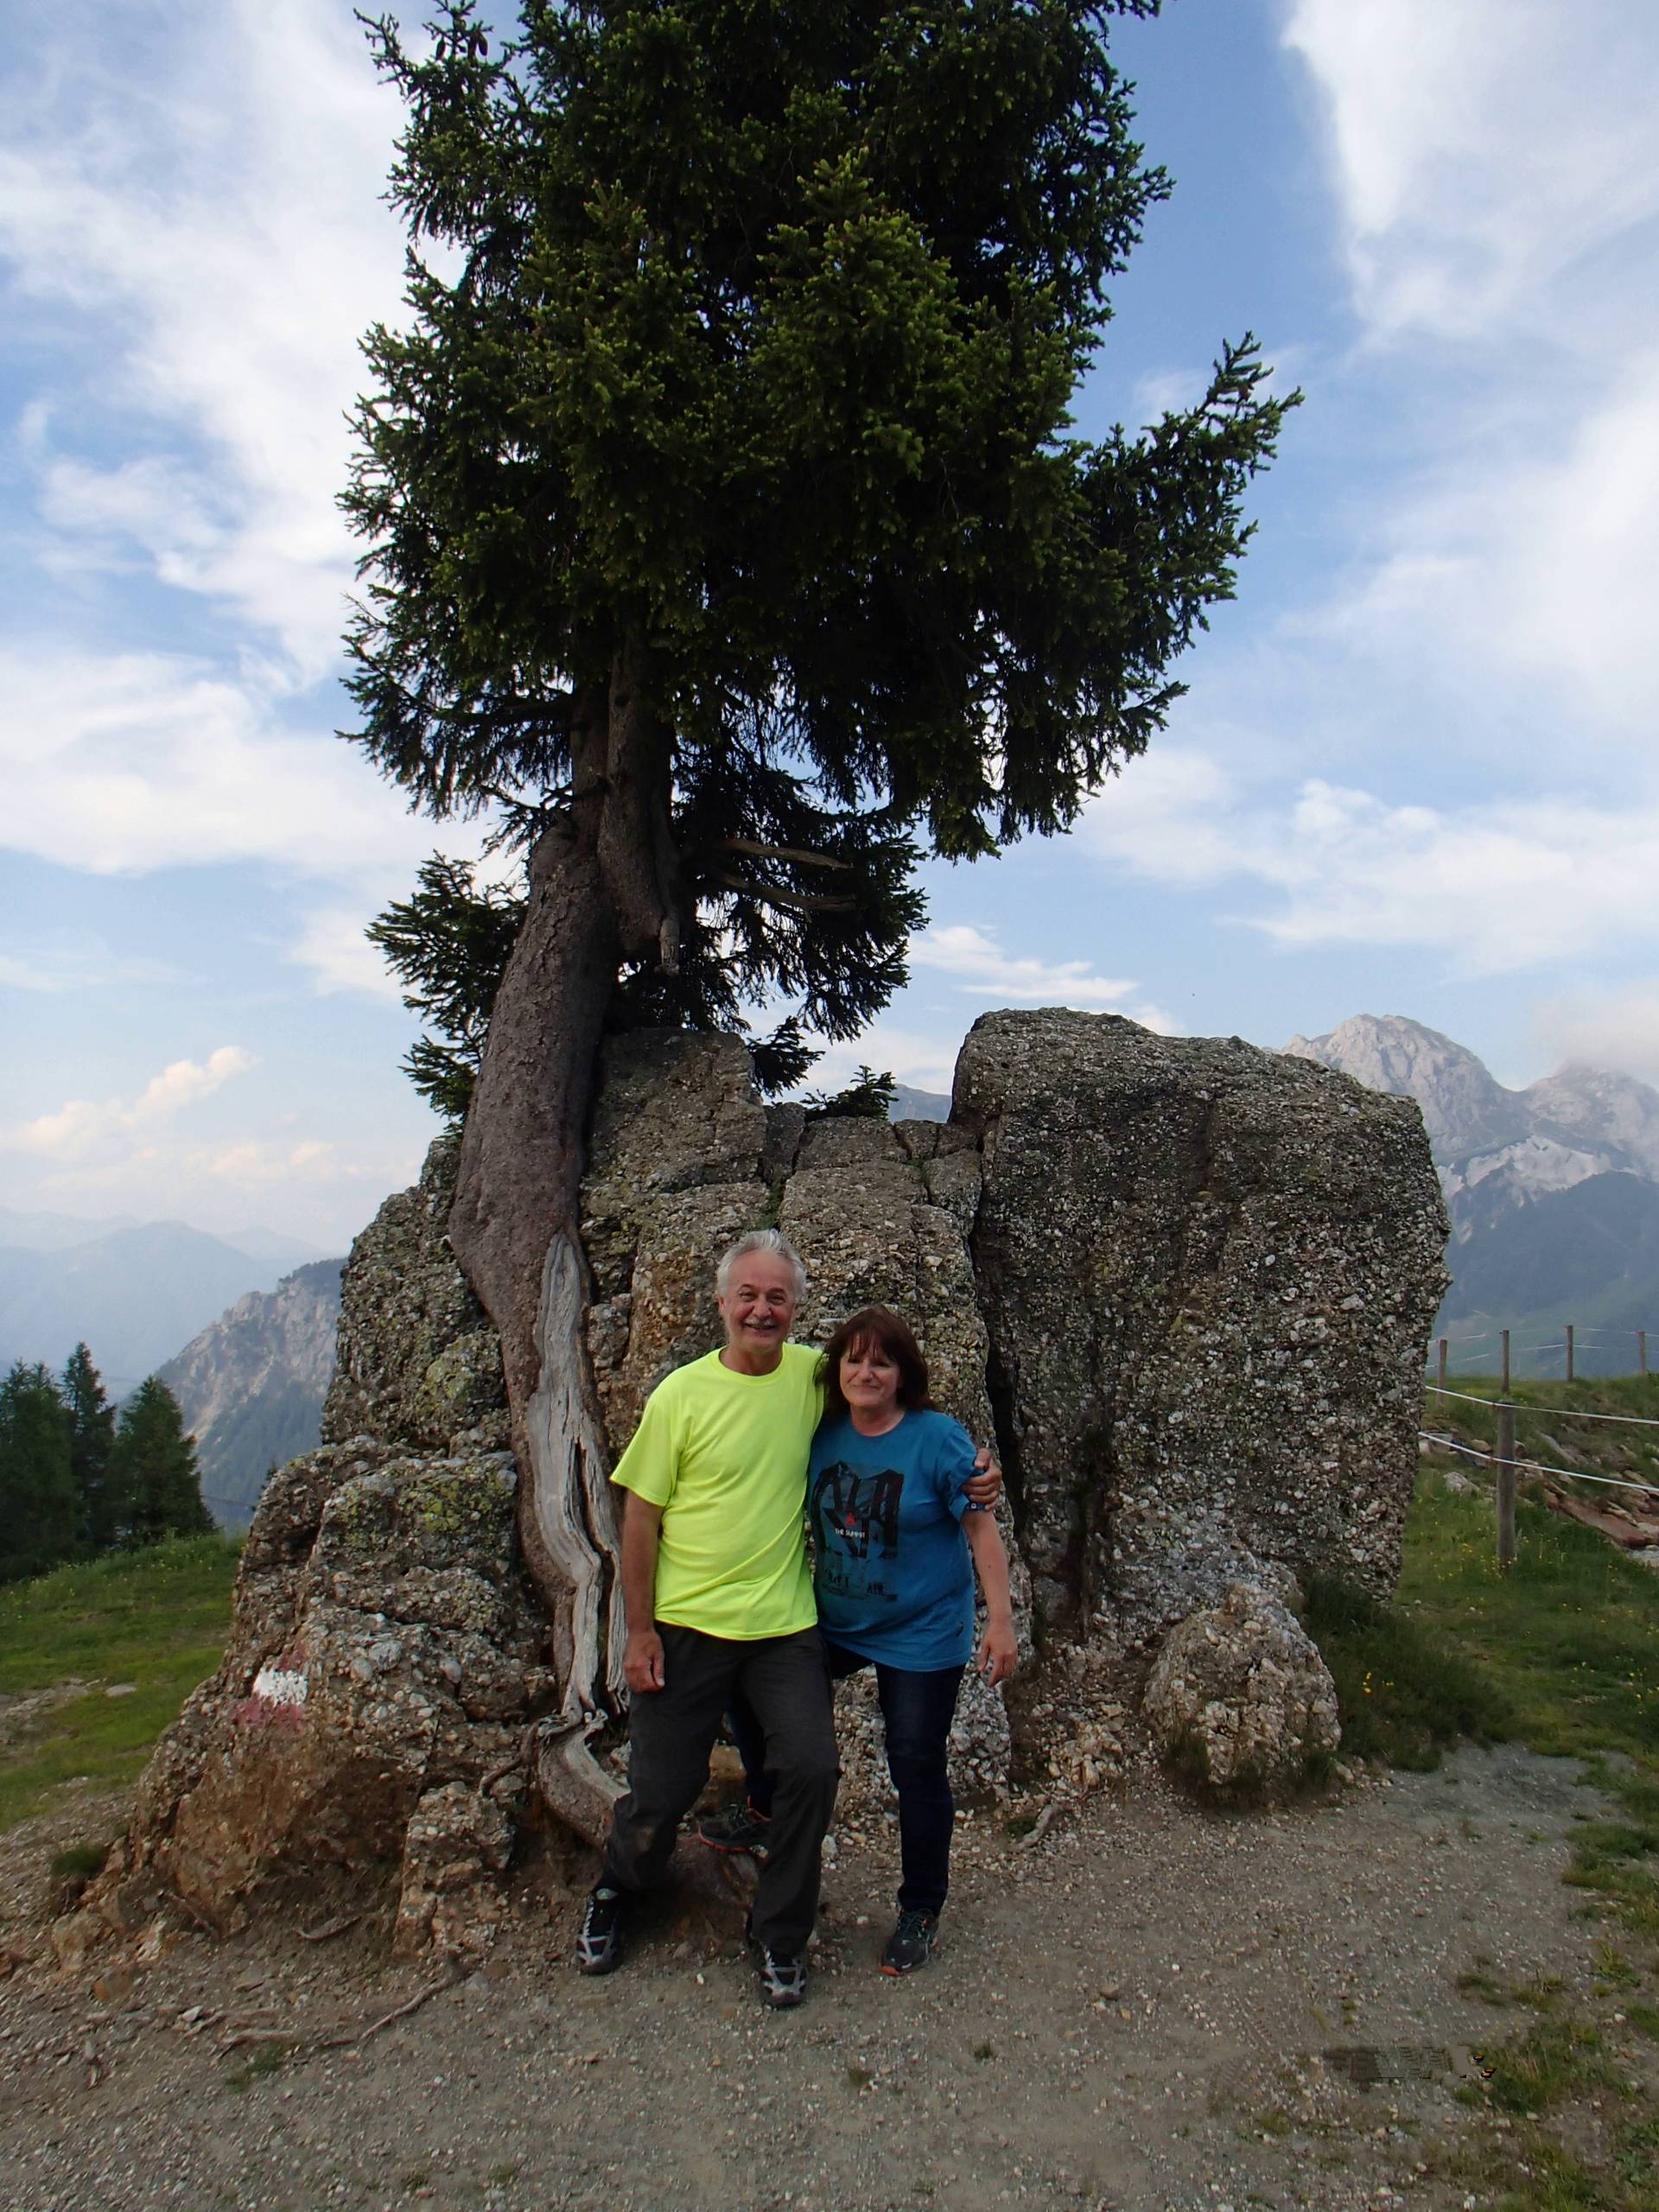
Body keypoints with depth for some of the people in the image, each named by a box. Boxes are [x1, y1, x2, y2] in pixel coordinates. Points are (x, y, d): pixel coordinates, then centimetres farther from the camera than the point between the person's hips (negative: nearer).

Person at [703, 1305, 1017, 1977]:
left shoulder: (938, 1438, -17)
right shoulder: (822, 1435, -4)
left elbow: (980, 1526, -15)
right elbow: (803, 1515, 10)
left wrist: (1000, 1619, -18)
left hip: (921, 1636, -5)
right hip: (832, 1622, 5)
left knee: (917, 1770, 6)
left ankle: (920, 1910, 29)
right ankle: (766, 1813, 36)